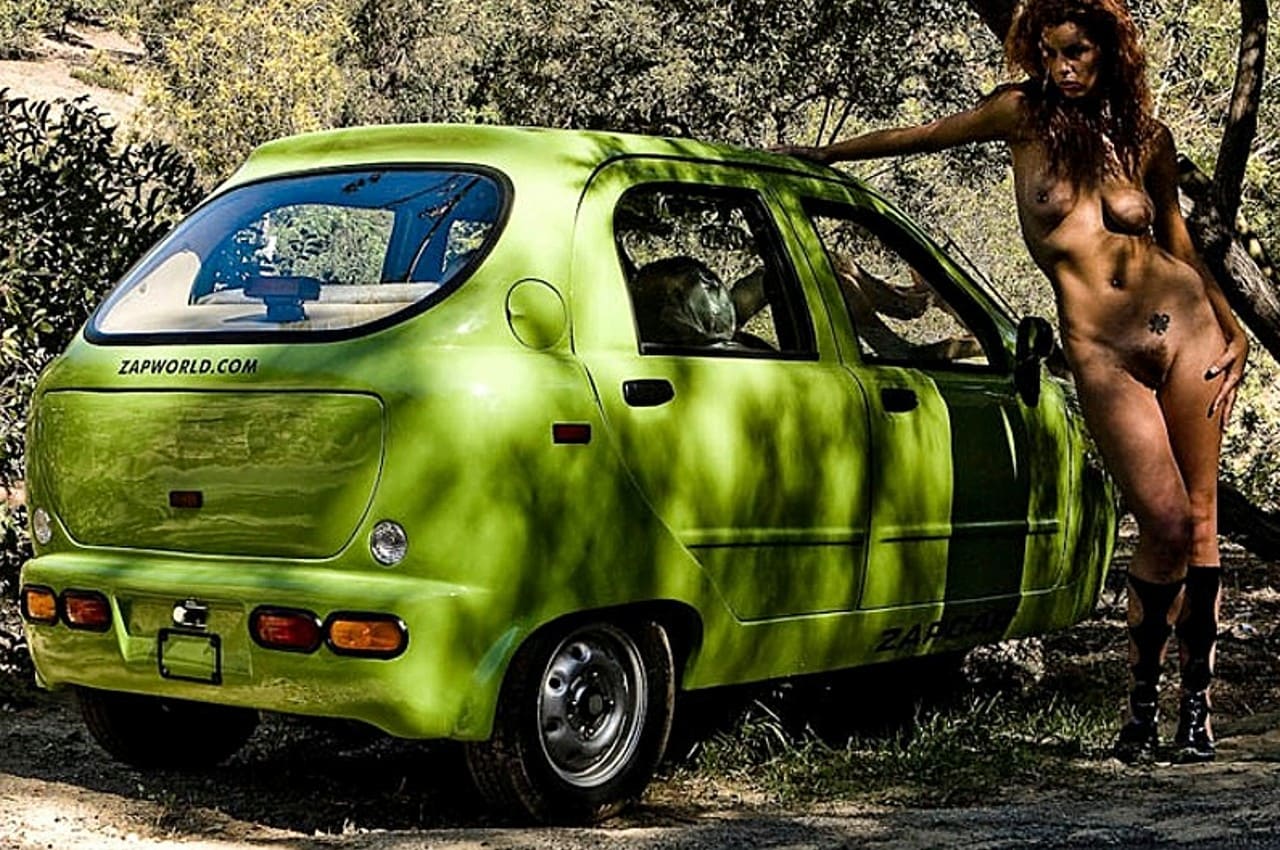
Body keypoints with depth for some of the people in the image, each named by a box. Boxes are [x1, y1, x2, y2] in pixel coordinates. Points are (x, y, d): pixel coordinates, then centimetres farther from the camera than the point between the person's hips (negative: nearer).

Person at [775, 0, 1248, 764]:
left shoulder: (1147, 137, 9)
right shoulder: (1025, 114, 4)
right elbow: (924, 136, 14)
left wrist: (1235, 330, 13)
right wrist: (819, 154, 21)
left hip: (1185, 328, 2)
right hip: (1102, 353, -2)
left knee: (1200, 517, 2)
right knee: (1165, 525, -12)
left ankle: (1197, 706, 14)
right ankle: (1143, 702, 8)